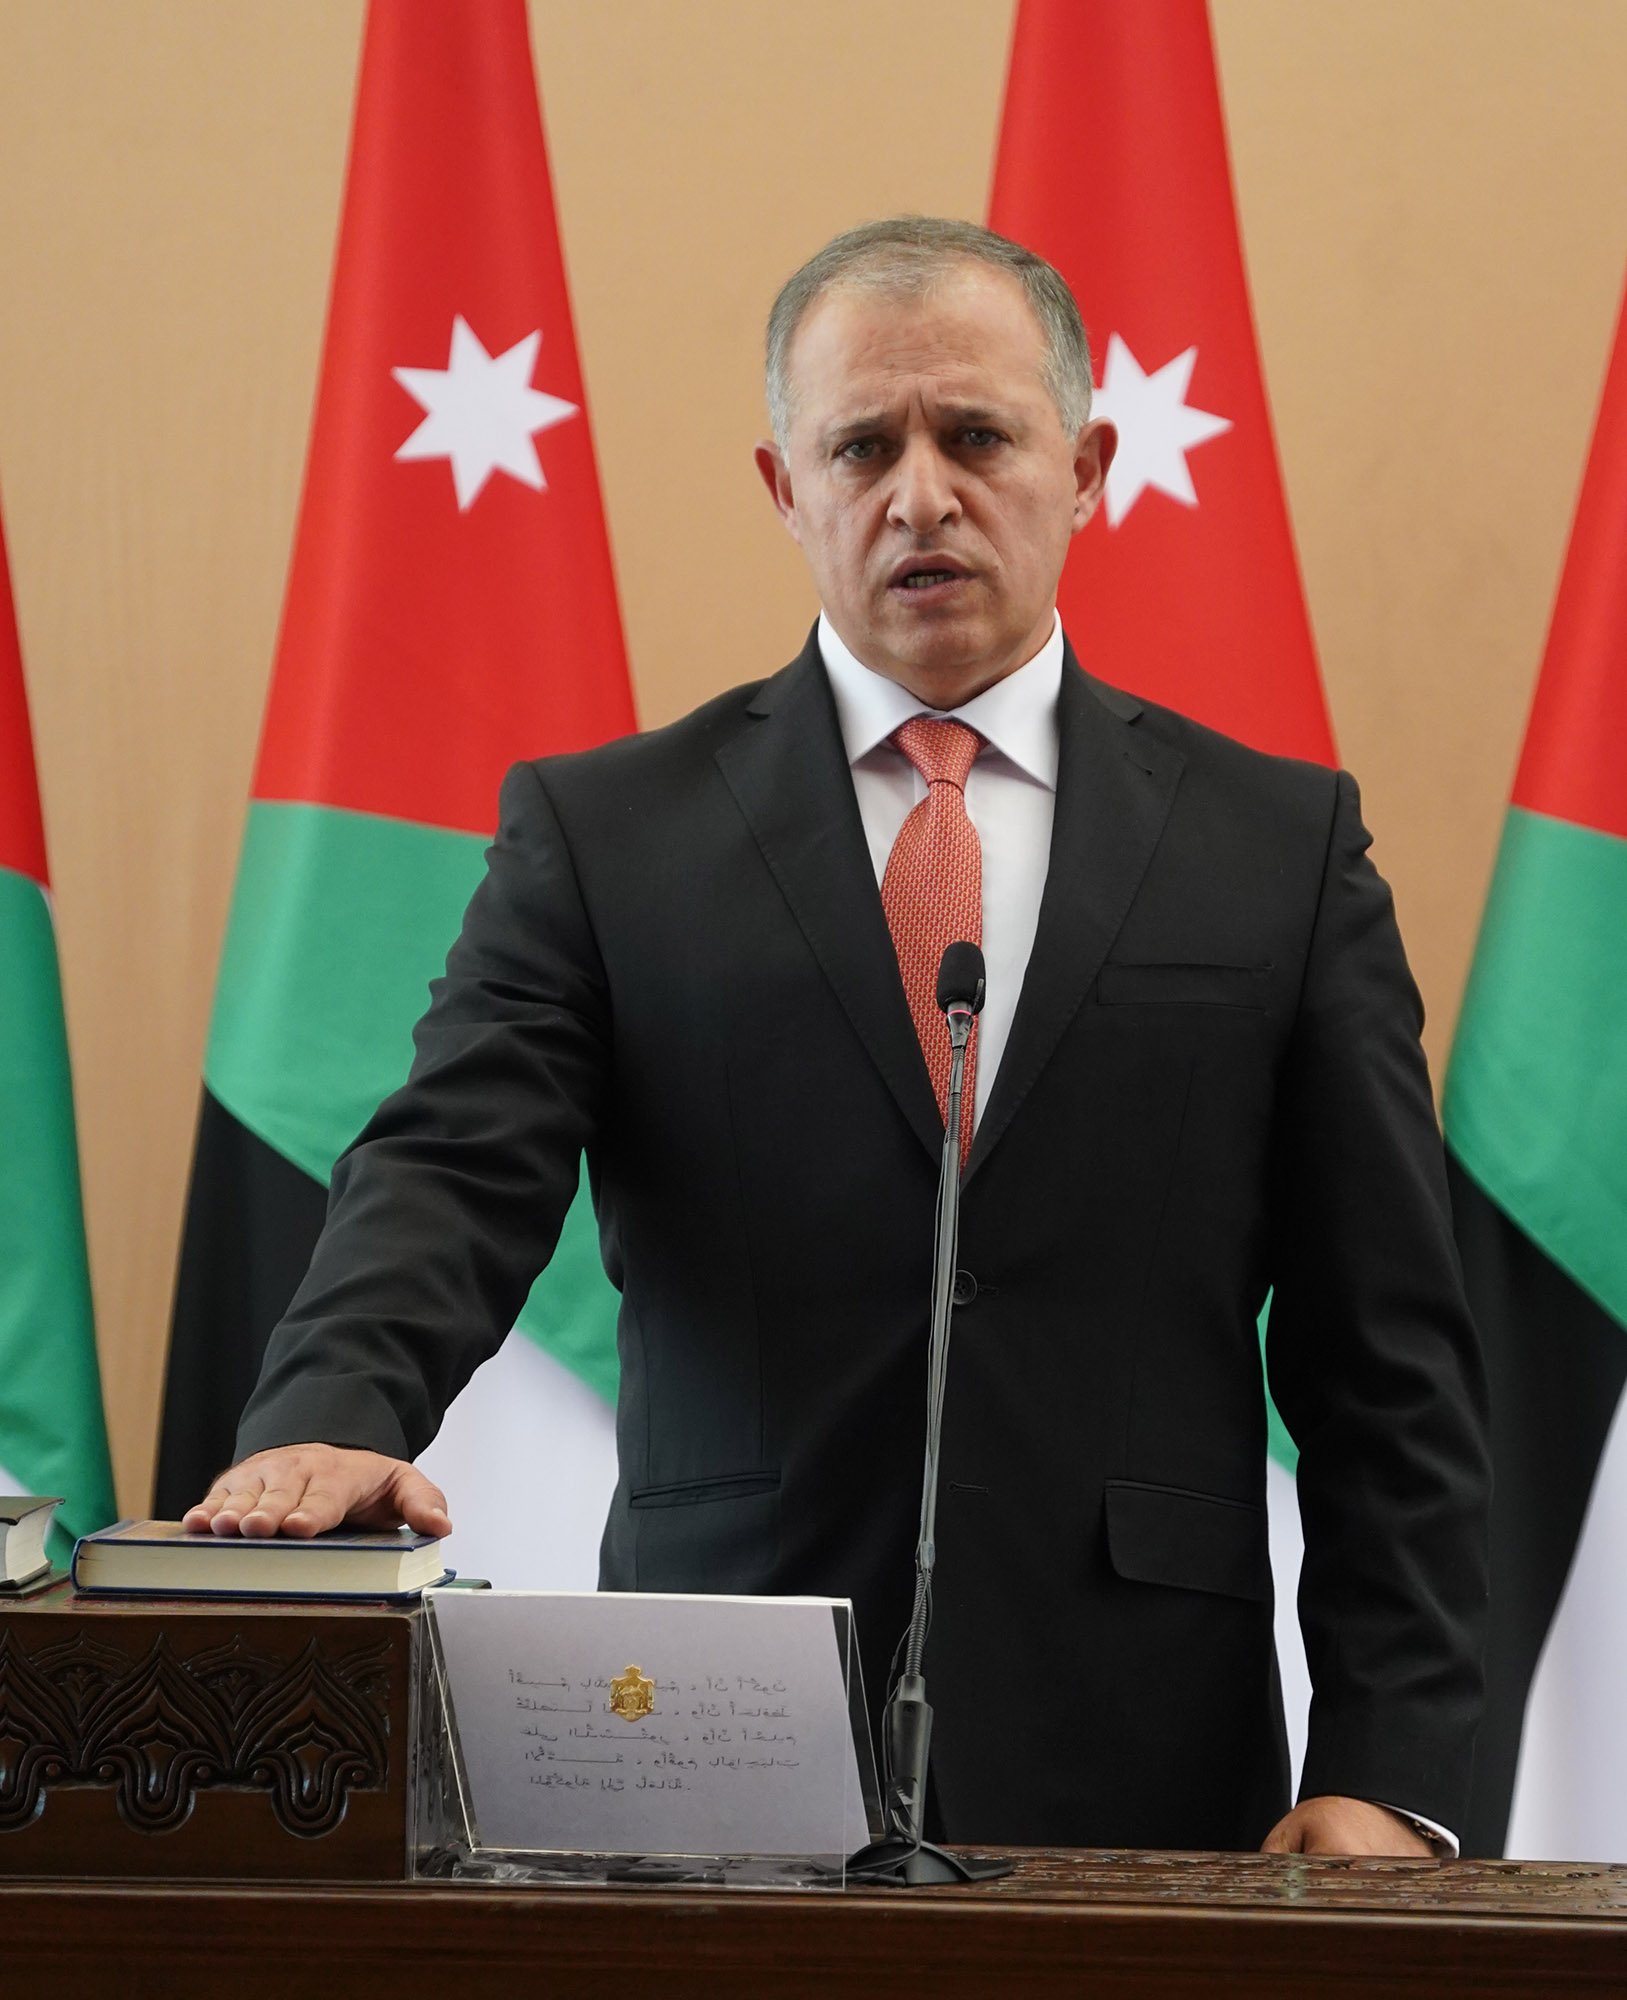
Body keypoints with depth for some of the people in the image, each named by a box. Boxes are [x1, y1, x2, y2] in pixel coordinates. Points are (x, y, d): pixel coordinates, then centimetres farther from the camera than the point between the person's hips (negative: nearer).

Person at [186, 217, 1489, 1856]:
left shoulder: (1281, 845, 8)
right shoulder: (602, 835, 7)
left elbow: (1386, 1353, 6)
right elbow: (451, 1177, -7)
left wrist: (1387, 1774, -3)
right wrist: (329, 1421, -29)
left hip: (1144, 1788, 1)